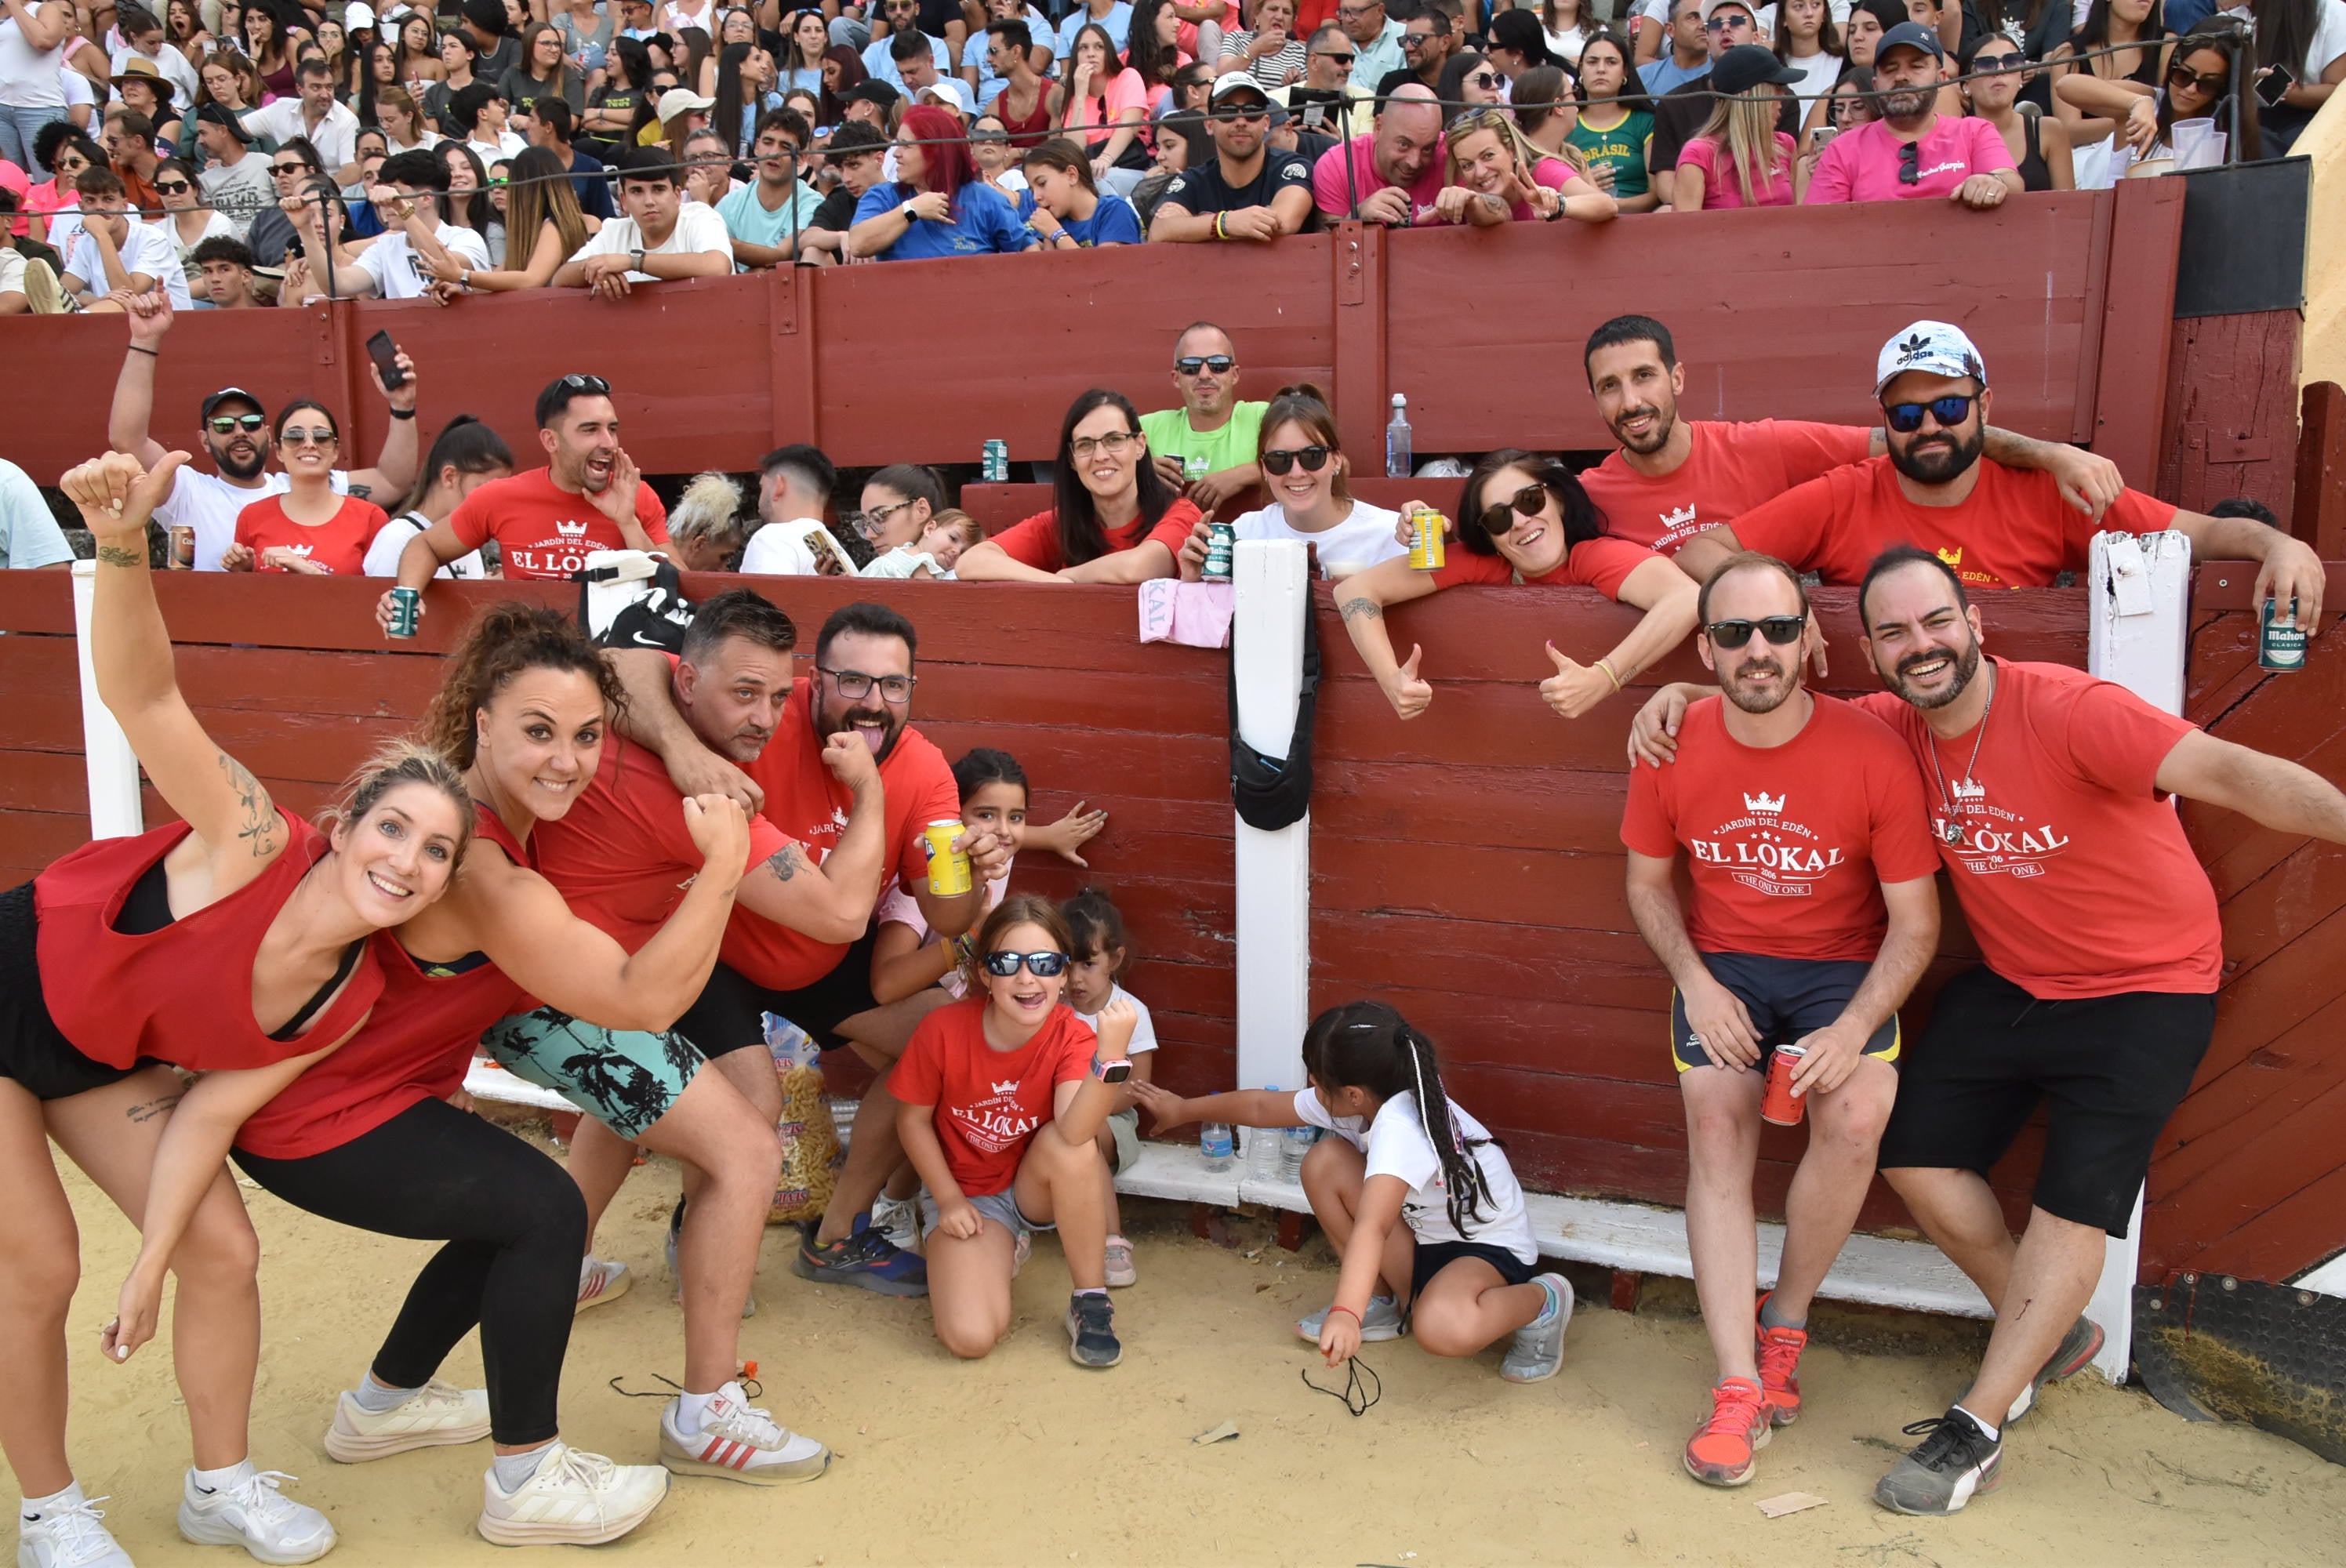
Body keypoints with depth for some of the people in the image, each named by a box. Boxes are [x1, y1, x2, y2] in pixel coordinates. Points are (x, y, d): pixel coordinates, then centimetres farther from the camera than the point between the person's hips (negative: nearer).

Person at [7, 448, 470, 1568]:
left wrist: (149, 1270, -10)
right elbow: (143, 697, -45)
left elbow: (216, 1108, -8)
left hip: (104, 1057, 6)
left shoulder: (353, 996, -16)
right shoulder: (256, 846, -34)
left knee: (222, 1250, -1)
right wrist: (123, 544, -61)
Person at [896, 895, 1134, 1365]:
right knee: (970, 1337, -24)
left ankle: (1091, 1303, -16)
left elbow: (1075, 1132, -40)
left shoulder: (1073, 1037, -20)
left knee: (1070, 1146, -37)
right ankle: (998, 1251, 13)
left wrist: (1111, 1055, -54)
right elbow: (913, 1119, -3)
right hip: (967, 1194, 0)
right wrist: (949, 1200, -9)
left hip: (1039, 1190, 0)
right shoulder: (943, 1030, -20)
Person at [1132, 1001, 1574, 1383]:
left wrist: (1346, 1314, -60)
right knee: (1324, 1161, -11)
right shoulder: (1364, 1099, -9)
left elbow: (1370, 1227, -49)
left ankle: (1540, 1300, -4)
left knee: (1441, 1329, -40)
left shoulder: (1398, 1127, -34)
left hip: (1490, 1247, -8)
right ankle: (1382, 1302, 6)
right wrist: (1185, 1109, 18)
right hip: (1420, 1239, 8)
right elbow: (1262, 1107, 8)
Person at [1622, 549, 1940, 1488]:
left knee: (1856, 1116, -26)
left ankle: (1783, 1329, -1)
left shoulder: (1873, 755, -17)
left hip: (1844, 966, -1)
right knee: (1716, 1127, -20)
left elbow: (1915, 923, -10)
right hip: (1723, 963, 2)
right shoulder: (1673, 750, -9)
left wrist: (1855, 1028, -24)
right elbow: (1647, 882, 6)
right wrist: (1696, 984, -10)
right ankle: (1739, 1388, -15)